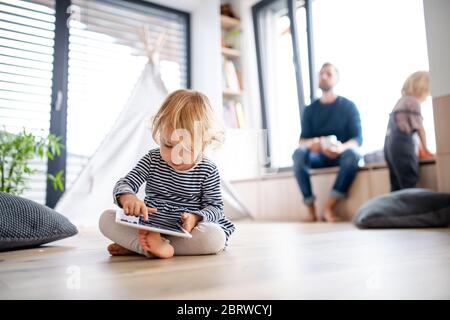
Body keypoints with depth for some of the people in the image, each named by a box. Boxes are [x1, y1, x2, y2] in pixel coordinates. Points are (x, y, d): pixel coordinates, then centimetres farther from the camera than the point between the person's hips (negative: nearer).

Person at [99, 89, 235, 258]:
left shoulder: (208, 171, -6)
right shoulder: (152, 160, -1)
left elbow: (215, 206, -3)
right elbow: (124, 184, -6)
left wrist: (195, 218, -25)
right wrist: (127, 197, -32)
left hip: (185, 231, -1)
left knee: (216, 237, -32)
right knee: (106, 218, -16)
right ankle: (152, 245, -37)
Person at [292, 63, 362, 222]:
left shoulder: (348, 106, 2)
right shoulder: (310, 109, 7)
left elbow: (358, 138, -7)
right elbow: (302, 139, -1)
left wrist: (343, 147, -31)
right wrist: (312, 143, -27)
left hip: (341, 154, -1)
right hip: (317, 155, 2)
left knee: (352, 154, -36)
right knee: (298, 153, -31)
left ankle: (328, 207, -31)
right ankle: (310, 209, -27)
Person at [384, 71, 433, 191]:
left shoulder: (402, 101, 24)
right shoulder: (413, 101, -3)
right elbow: (419, 128, -2)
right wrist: (425, 149, 10)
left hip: (391, 144, 9)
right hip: (402, 143, -9)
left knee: (397, 188, 7)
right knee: (409, 186, -8)